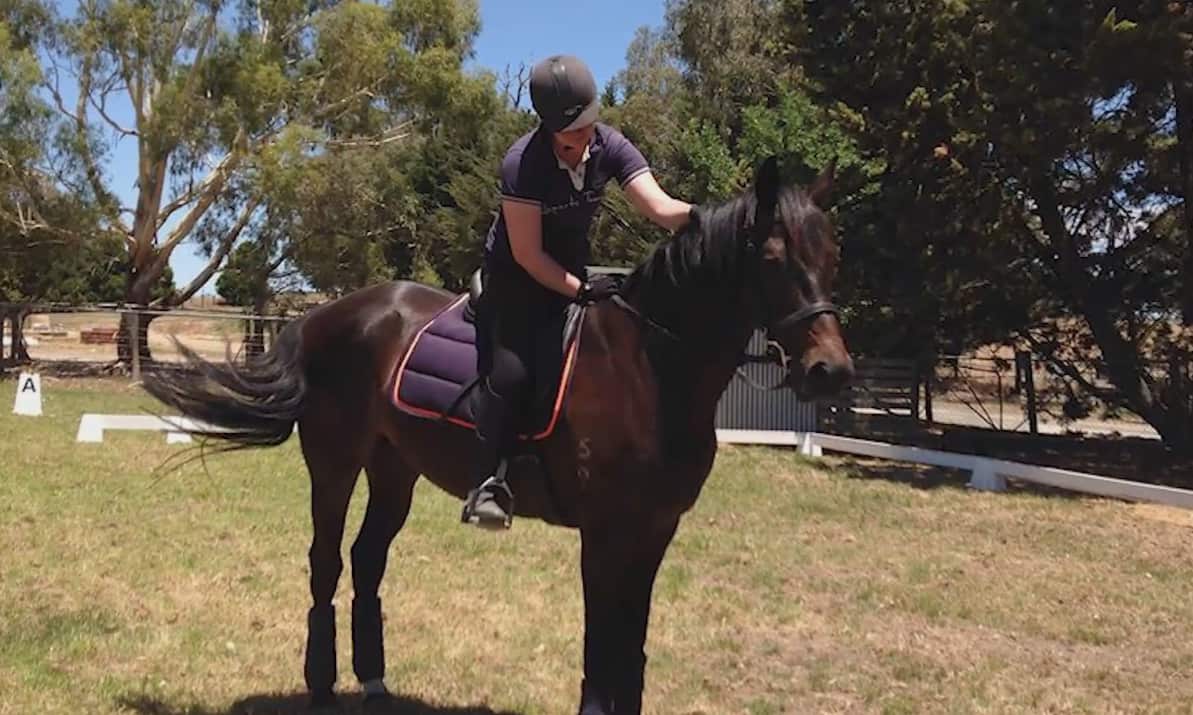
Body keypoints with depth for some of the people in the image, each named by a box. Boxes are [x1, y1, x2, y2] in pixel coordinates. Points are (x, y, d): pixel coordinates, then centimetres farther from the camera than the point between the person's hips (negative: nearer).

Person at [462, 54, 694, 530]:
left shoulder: (611, 148, -12)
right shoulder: (523, 164, -26)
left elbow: (661, 208, -24)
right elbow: (528, 255, -22)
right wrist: (580, 290, -27)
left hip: (572, 270, 6)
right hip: (516, 275, -6)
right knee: (510, 369, -25)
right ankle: (489, 482, -15)